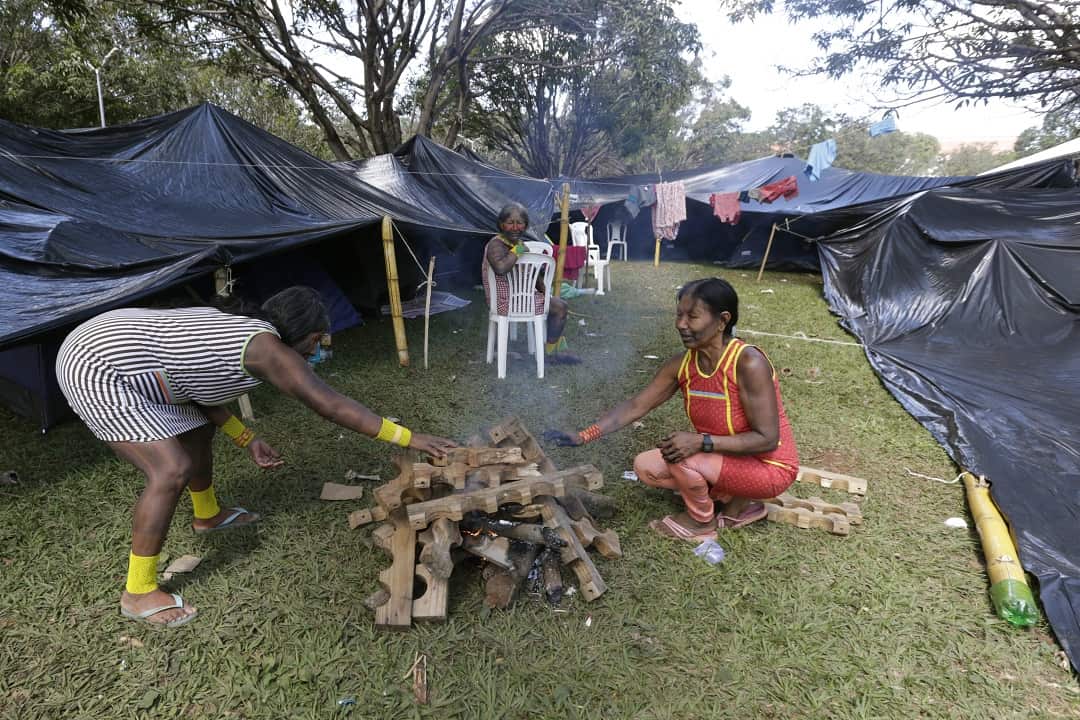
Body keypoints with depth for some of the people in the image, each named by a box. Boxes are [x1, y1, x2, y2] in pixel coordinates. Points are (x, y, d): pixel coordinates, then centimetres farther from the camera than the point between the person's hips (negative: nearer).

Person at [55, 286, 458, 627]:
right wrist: (409, 438, -23)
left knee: (198, 430, 21)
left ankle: (208, 515, 45)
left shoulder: (239, 325, 6)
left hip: (104, 344, 11)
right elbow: (330, 405, -26)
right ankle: (138, 593, 2)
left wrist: (246, 440, 8)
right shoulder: (268, 348, -23)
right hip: (95, 370, -11)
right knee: (172, 470, -16)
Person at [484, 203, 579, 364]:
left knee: (558, 303, 19)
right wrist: (516, 251, -27)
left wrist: (544, 289, 10)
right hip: (506, 300, -10)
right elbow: (500, 268, -41)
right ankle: (552, 352, 9)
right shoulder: (496, 245, -18)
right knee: (559, 307, -9)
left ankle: (558, 349, 23)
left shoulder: (519, 243, 10)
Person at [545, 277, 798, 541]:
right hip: (724, 457, 7)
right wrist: (583, 436, -16)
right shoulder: (682, 365, -10)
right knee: (645, 466, -3)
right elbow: (635, 406, -6)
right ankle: (736, 501, 9)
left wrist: (701, 442, -35)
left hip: (769, 466, -7)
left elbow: (767, 439, -26)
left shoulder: (748, 363, -29)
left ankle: (702, 521, 5)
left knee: (680, 457, -28)